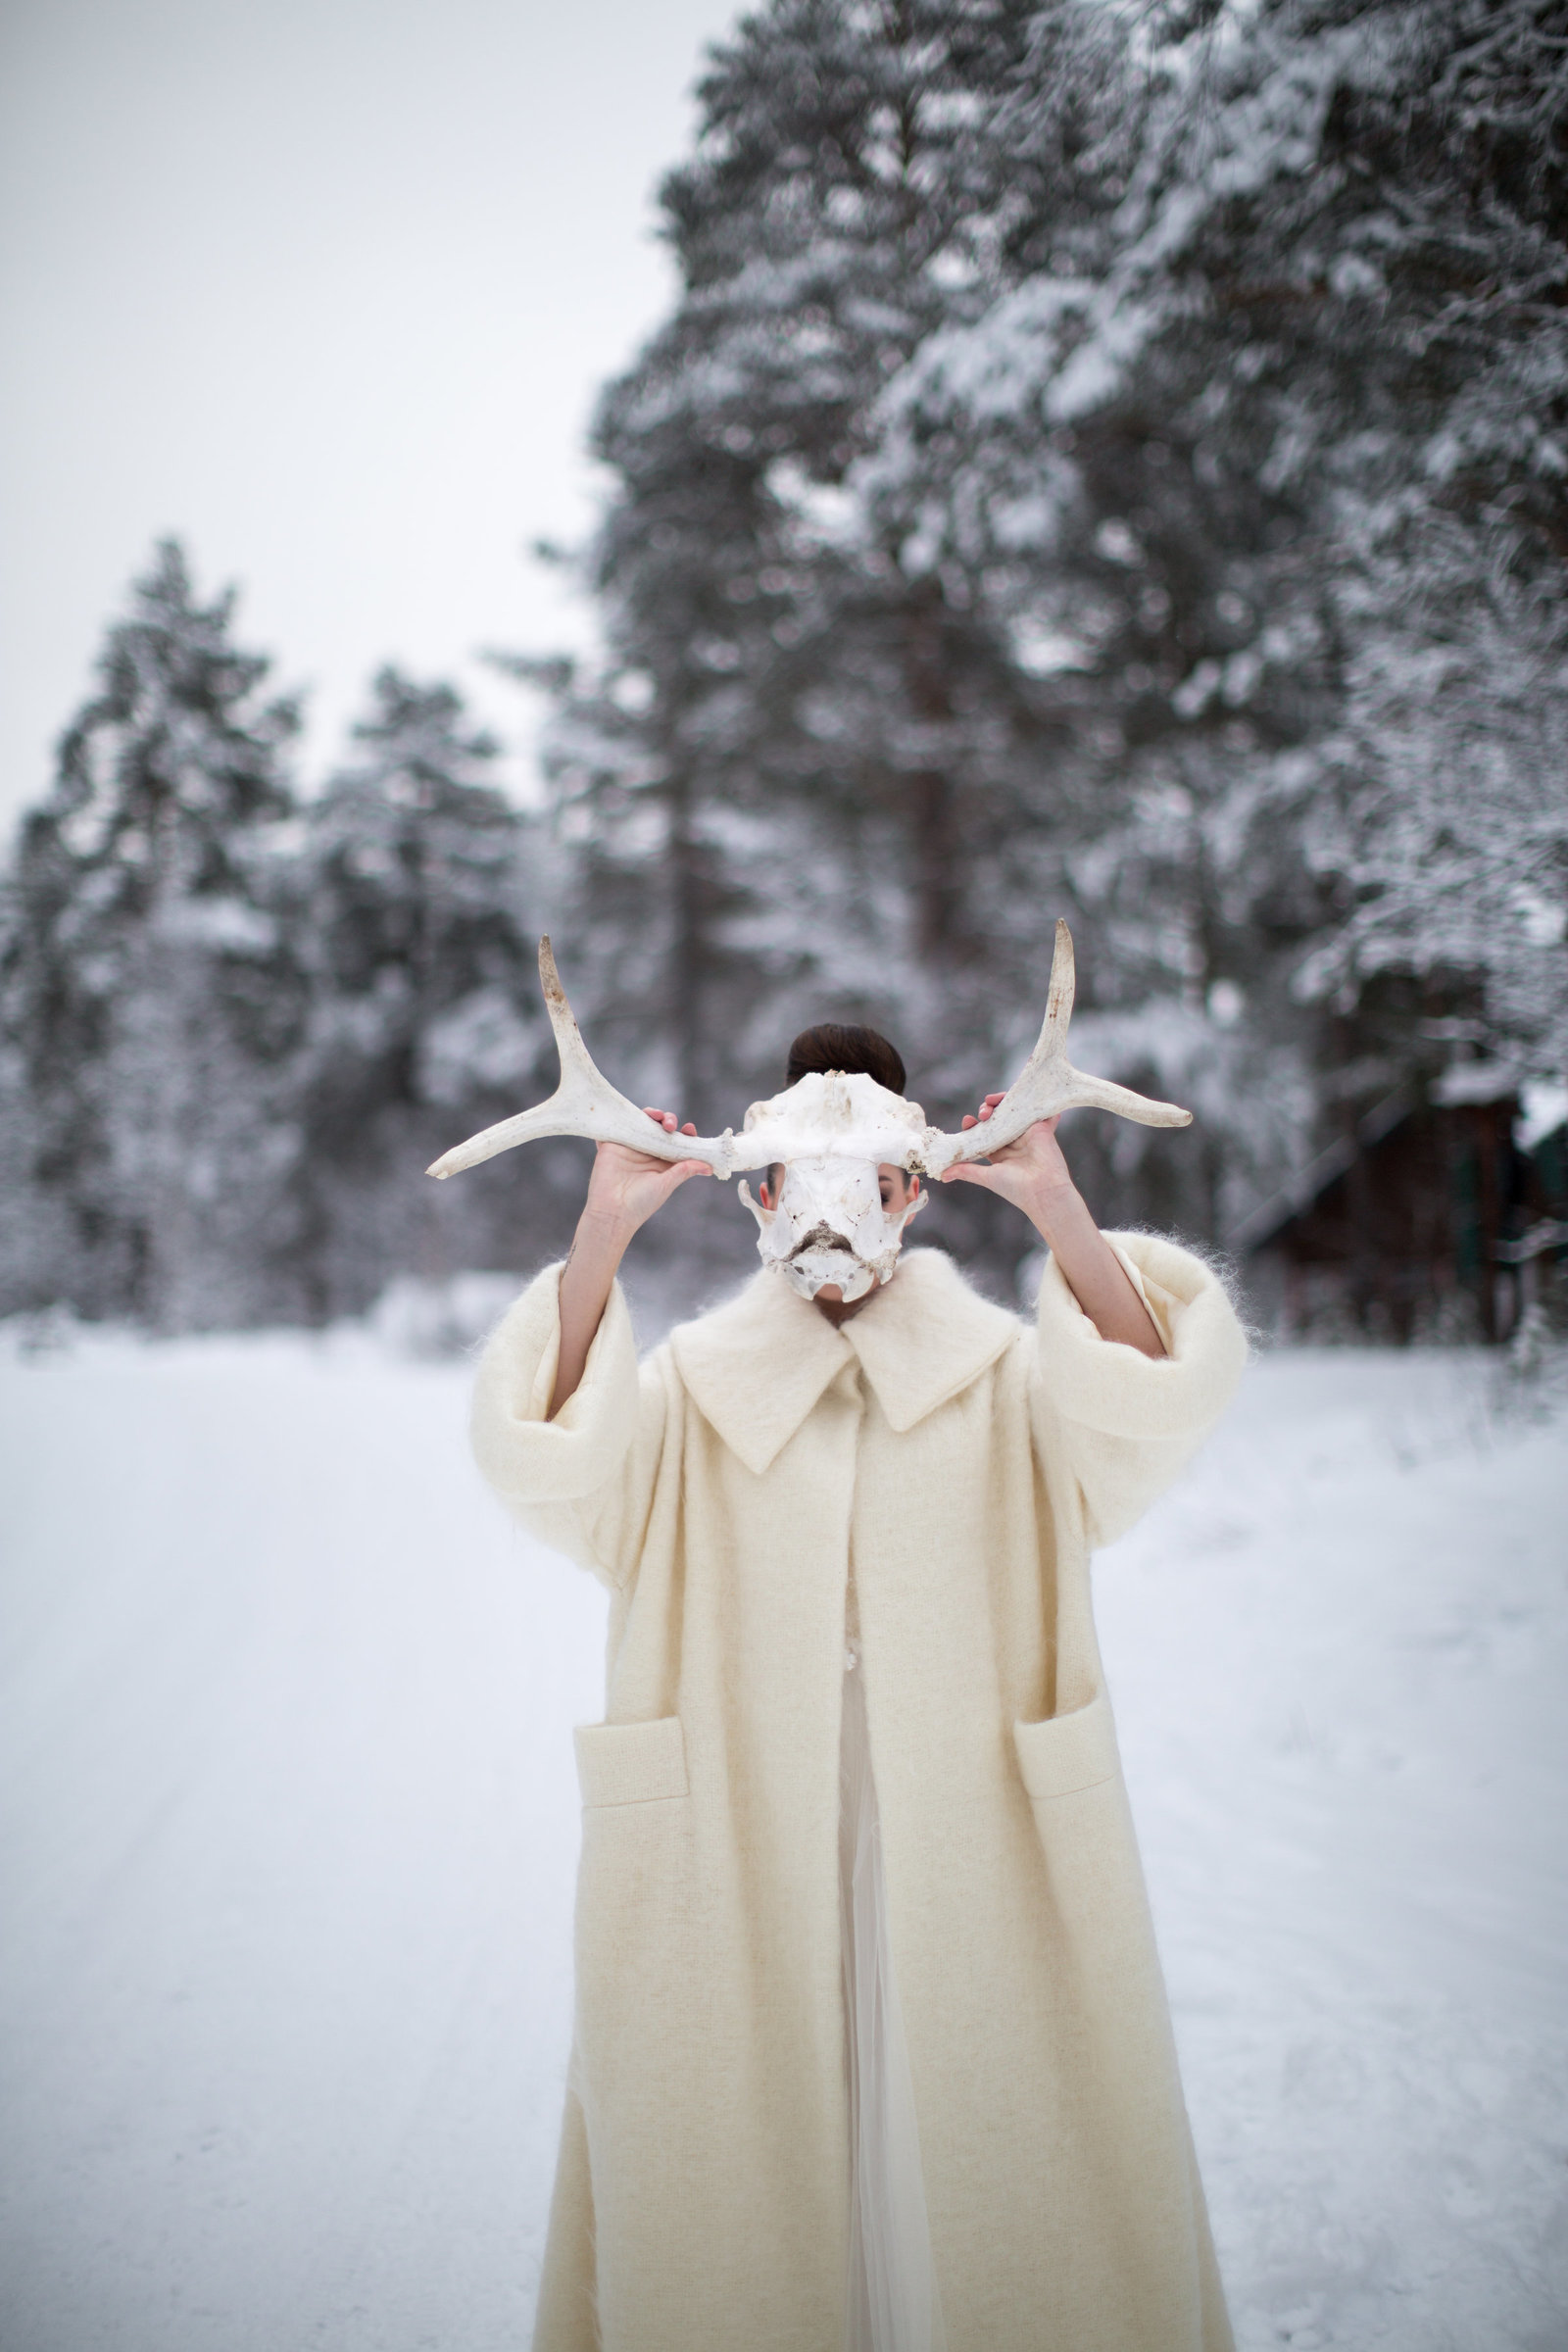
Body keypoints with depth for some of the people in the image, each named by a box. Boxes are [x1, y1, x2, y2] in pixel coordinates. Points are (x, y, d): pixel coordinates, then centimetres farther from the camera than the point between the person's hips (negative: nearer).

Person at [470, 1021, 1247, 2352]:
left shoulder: (1011, 1384, 4)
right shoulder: (690, 1394, 4)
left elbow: (1162, 1406, -14)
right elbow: (545, 1461, -13)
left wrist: (1062, 1213, -27)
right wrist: (605, 1233, -25)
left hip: (969, 1871, 0)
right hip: (737, 1880, 0)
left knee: (966, 2142, 5)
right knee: (749, 2176, 6)